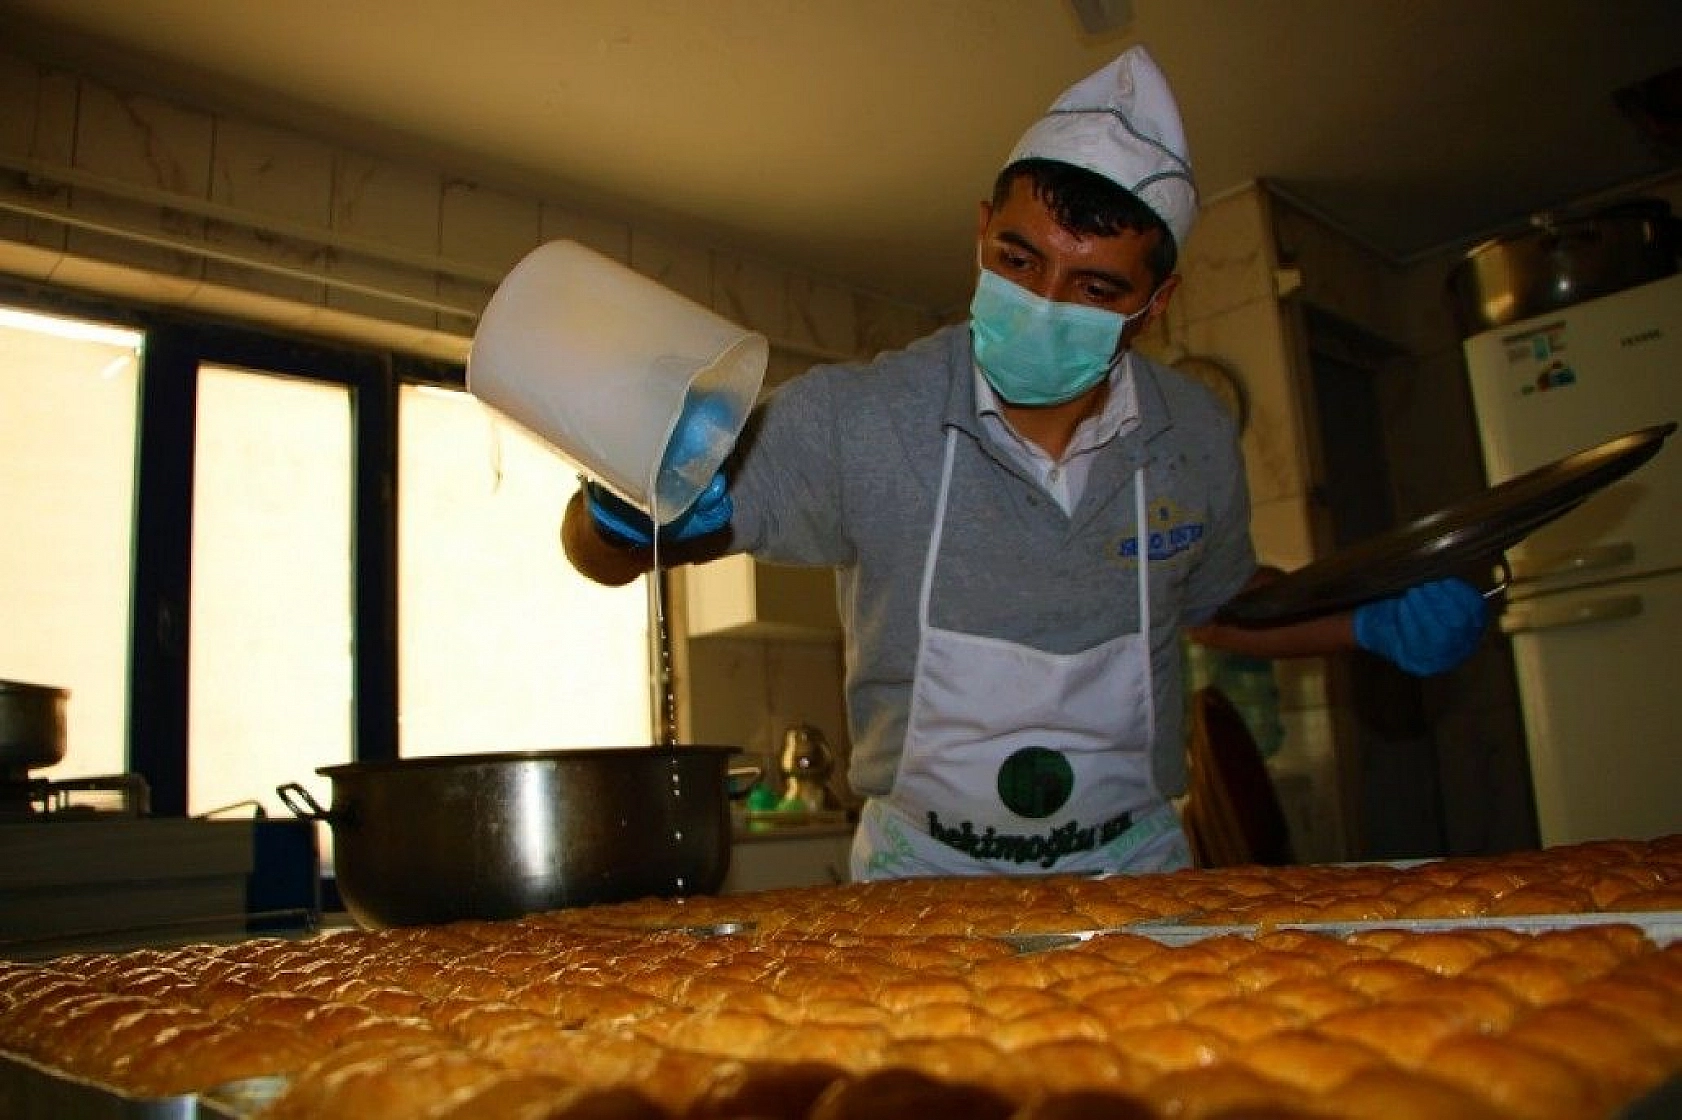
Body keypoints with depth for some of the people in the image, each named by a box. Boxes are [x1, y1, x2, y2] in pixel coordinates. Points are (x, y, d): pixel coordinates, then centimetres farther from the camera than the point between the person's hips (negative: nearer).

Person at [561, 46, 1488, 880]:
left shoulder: (1197, 443, -4)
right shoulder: (854, 419, -17)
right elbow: (601, 554, -13)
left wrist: (1374, 623, 4)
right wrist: (632, 510, -35)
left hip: (1132, 863, 3)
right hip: (925, 873, -2)